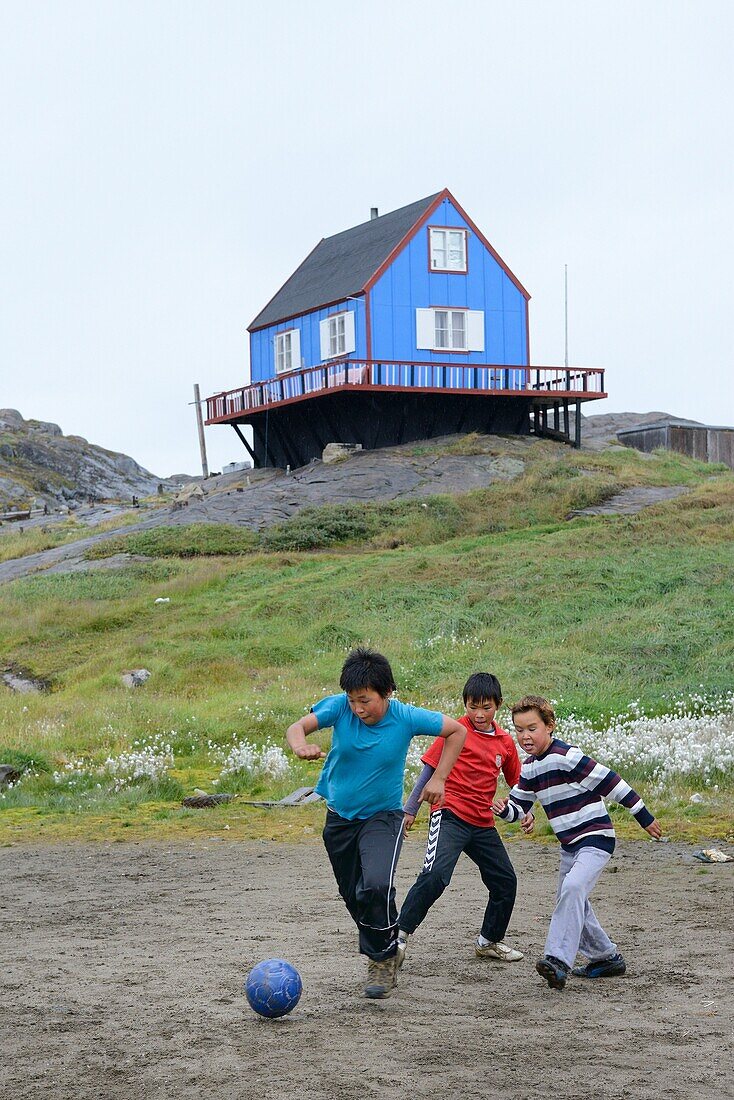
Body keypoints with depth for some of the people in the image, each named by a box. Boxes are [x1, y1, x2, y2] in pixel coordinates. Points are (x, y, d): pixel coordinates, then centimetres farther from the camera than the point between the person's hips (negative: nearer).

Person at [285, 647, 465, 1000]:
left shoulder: (406, 717, -19)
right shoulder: (340, 707, -16)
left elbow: (457, 731, -6)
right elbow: (297, 727, -26)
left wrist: (438, 778, -11)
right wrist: (301, 746, -49)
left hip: (383, 815, -3)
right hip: (339, 816, 3)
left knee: (376, 886, -26)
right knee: (353, 895, 13)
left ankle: (382, 960, -5)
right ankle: (387, 951, 38)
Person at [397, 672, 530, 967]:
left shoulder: (505, 742, 9)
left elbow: (517, 783, 21)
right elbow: (429, 768, -1)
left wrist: (526, 812, 4)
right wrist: (410, 809, -1)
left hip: (483, 824, 6)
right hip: (450, 814, -6)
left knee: (506, 881, 11)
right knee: (436, 874, -25)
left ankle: (488, 941, 31)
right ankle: (400, 934, -18)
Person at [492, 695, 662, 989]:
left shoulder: (566, 757, -20)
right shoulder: (529, 768, 6)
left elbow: (610, 782, -18)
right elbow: (519, 807, 14)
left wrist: (644, 817, -14)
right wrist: (503, 808, -11)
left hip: (596, 838, -10)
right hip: (570, 844, 10)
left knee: (572, 888, -29)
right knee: (570, 902, 16)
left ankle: (558, 960, -36)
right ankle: (606, 957, 33)